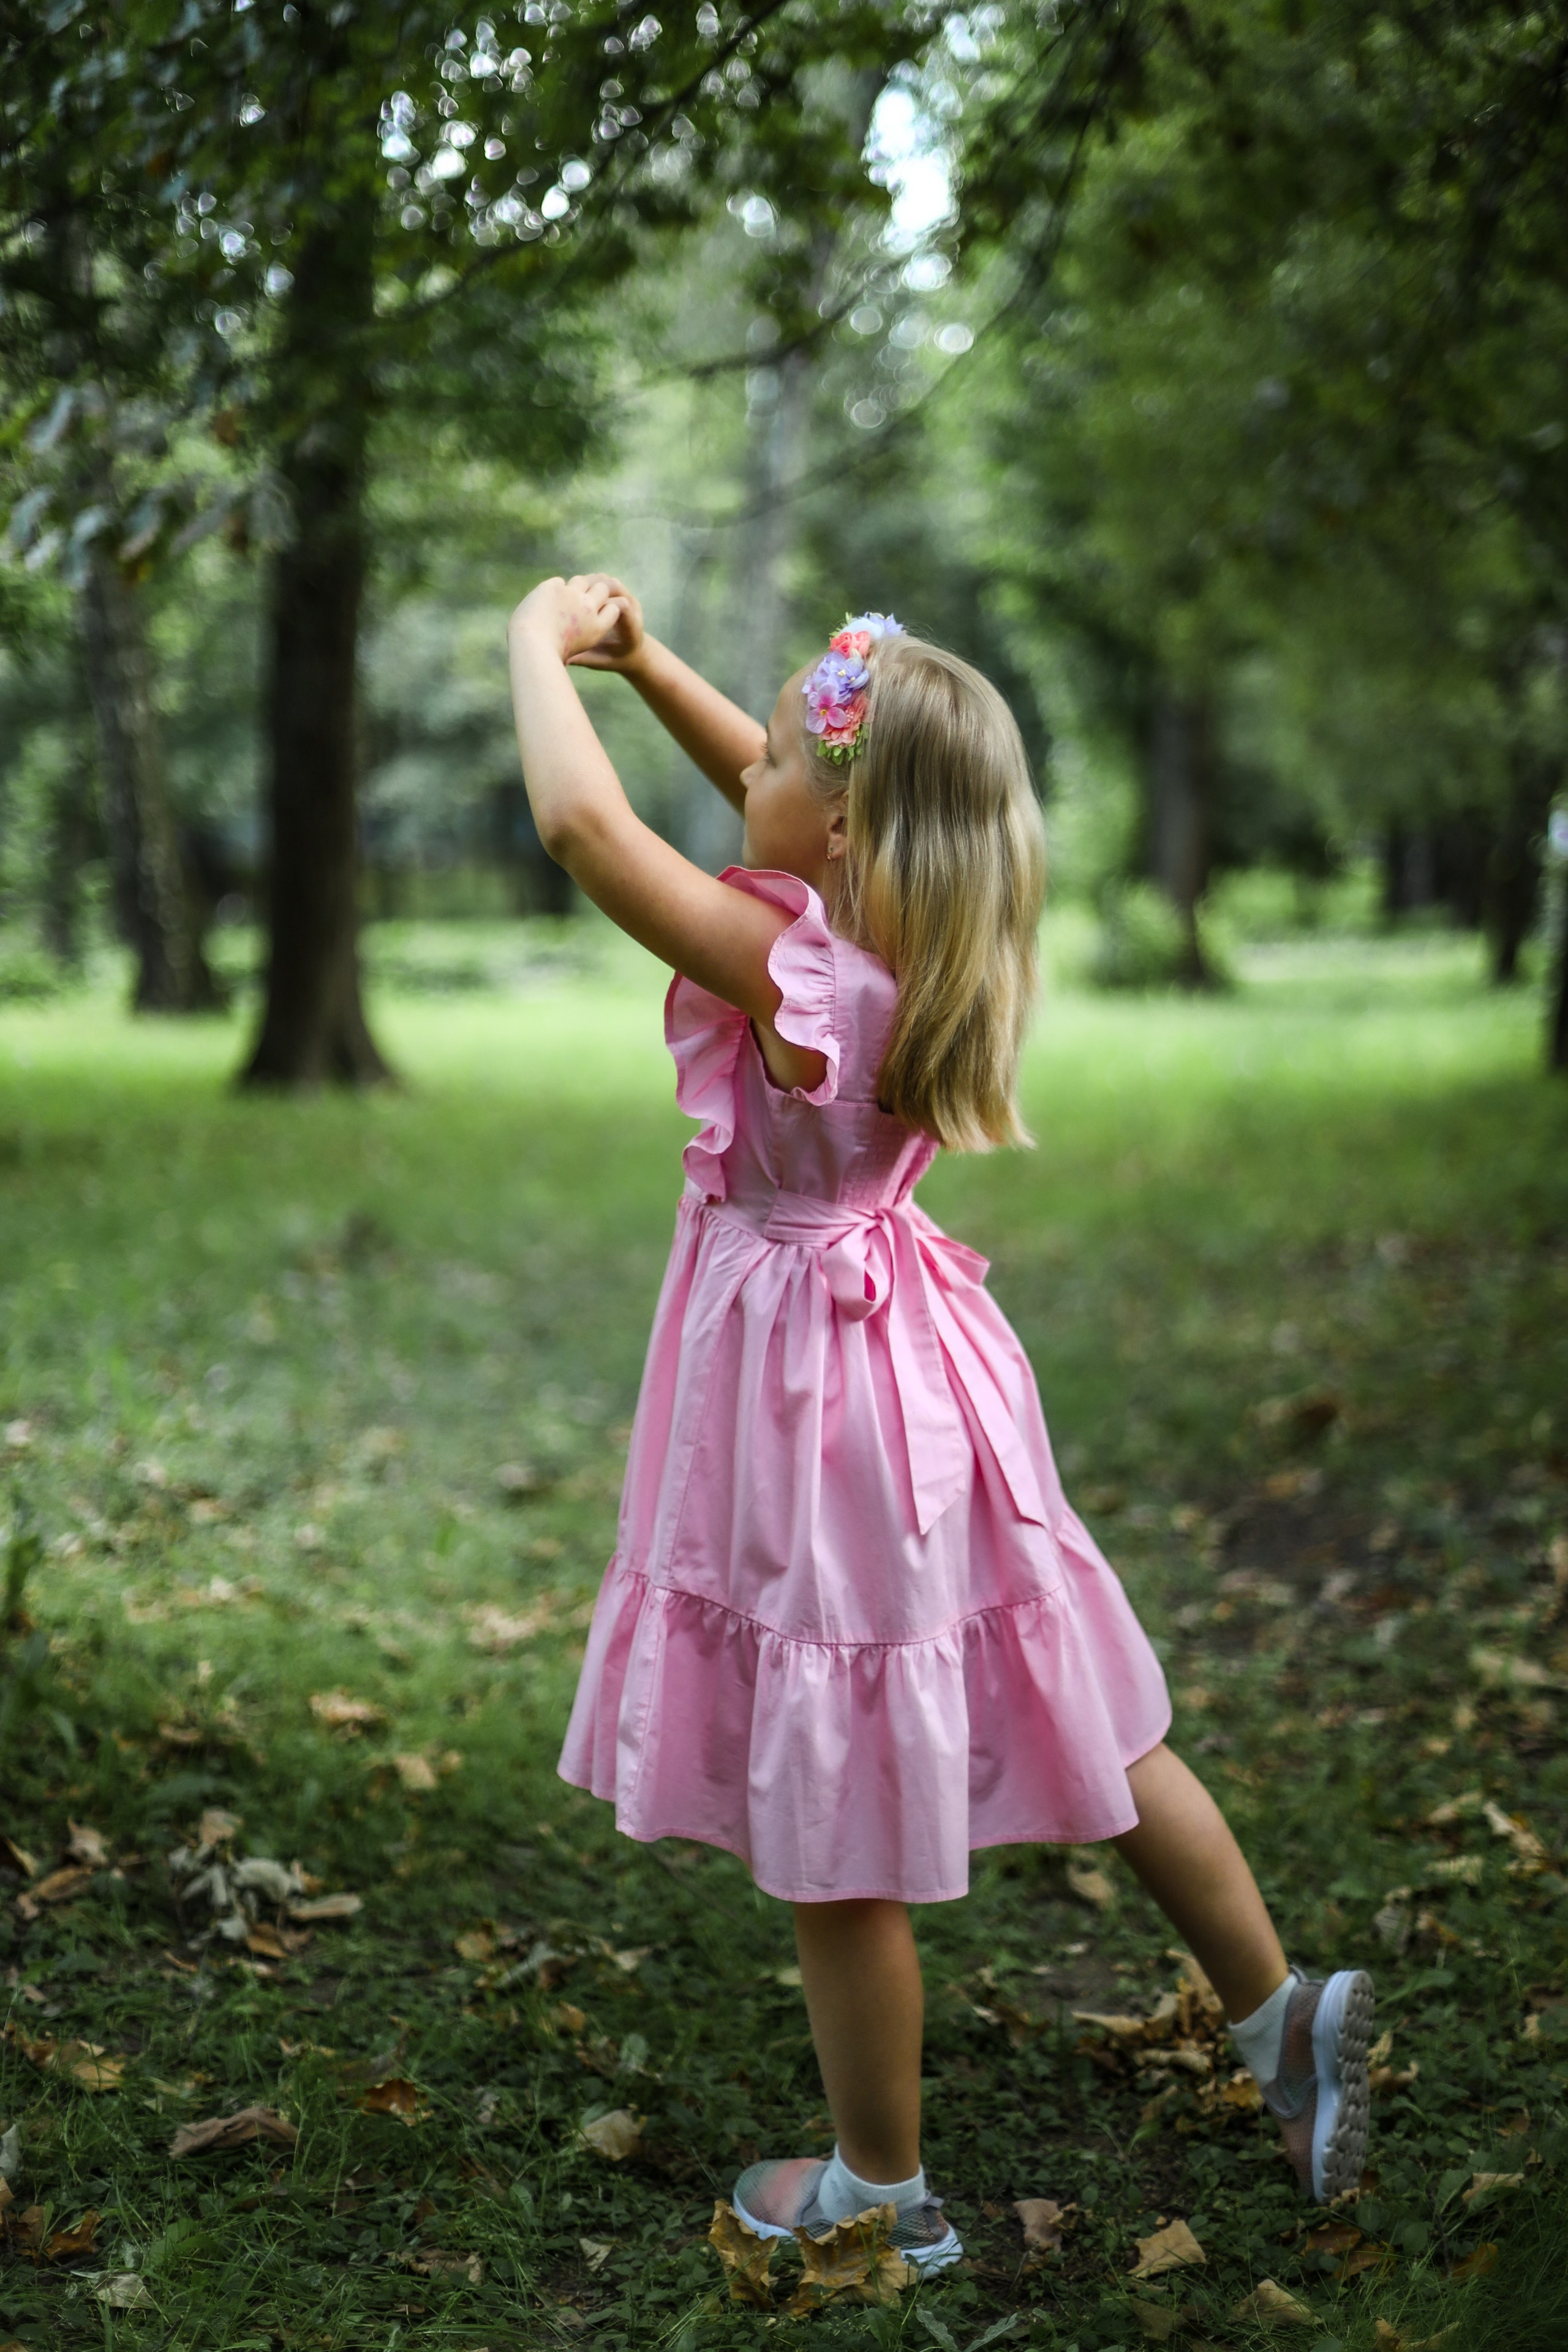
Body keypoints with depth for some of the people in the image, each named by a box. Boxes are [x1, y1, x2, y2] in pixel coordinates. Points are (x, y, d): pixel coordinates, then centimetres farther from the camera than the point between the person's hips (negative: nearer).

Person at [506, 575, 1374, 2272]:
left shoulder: (783, 967, -26)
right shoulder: (894, 922, -3)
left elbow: (580, 820, -29)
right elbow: (762, 795, 15)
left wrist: (539, 638, -13)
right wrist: (645, 661, 7)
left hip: (805, 1390, -8)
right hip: (908, 1361, 8)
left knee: (833, 1828, 9)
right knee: (1081, 1728, 21)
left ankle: (883, 2186, 27)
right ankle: (1278, 2015, 34)